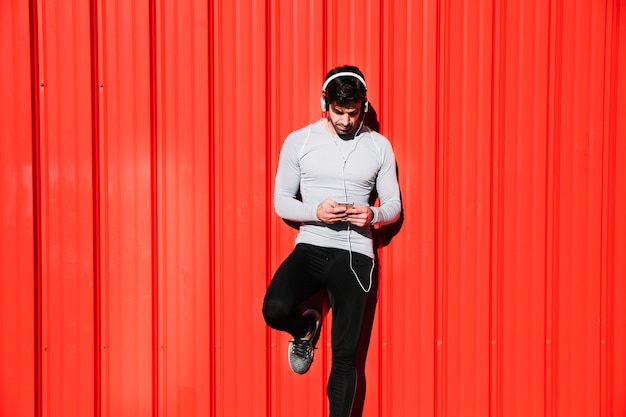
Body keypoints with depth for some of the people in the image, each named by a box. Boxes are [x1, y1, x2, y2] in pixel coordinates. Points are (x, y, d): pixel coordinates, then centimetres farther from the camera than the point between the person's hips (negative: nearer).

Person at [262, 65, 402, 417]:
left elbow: (394, 204, 8)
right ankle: (306, 328, 11)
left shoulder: (379, 146, 4)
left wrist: (374, 215, -15)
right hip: (310, 248, 0)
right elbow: (281, 201, 3)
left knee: (345, 354, 2)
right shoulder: (298, 141, 0)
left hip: (355, 255, 0)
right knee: (276, 310, -26)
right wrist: (315, 211, -18)